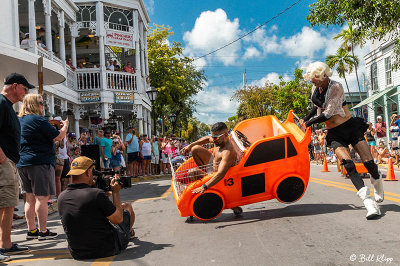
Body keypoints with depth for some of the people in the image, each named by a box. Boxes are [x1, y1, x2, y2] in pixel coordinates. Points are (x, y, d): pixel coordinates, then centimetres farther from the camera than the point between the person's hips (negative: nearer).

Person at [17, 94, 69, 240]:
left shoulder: (19, 120, 14)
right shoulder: (38, 120, -12)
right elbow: (59, 136, -11)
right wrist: (65, 126, 8)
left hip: (22, 164, 9)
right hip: (40, 162, -9)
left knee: (30, 198, 12)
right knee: (42, 197, -4)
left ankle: (31, 230, 17)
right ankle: (43, 231, -1)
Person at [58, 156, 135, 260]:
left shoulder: (61, 198, -7)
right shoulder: (96, 194, -25)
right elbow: (118, 219, -13)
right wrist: (115, 192, -3)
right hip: (107, 250, -5)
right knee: (127, 206, 18)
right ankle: (129, 232, 52)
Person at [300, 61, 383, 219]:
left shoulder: (336, 87, -16)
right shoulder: (315, 88, 5)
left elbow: (328, 114, -19)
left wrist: (310, 122, -10)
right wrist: (306, 119, 17)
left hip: (351, 127, -4)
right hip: (335, 134, 4)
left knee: (369, 163, -6)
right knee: (347, 163, -20)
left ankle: (377, 181, 30)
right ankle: (368, 200, -26)